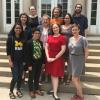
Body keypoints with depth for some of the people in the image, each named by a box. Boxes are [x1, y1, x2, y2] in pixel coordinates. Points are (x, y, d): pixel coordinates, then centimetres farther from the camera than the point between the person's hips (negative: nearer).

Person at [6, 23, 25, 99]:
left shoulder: (23, 39, 5)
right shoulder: (10, 38, -6)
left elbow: (24, 50, 9)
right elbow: (8, 50, -8)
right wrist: (10, 61, -12)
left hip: (21, 61, 4)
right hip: (14, 61, -4)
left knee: (20, 76, 11)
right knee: (15, 77, -6)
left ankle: (18, 90, 29)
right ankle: (11, 92, 14)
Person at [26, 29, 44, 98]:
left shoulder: (40, 42, 5)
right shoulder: (29, 42, -11)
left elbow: (42, 52, 9)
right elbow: (28, 54, -13)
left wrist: (43, 62, 7)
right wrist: (29, 64, -15)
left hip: (39, 62, 5)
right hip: (33, 62, -5)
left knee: (37, 76, 15)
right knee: (31, 77, 7)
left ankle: (36, 89, 30)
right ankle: (31, 90, 20)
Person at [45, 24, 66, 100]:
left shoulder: (62, 37, -8)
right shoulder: (49, 37, 7)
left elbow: (63, 50, -13)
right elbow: (46, 47, 7)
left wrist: (54, 58, -13)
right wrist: (48, 57, -6)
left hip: (58, 58, -5)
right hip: (50, 58, 5)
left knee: (56, 75, -4)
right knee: (52, 74, 11)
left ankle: (55, 93, -1)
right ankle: (54, 89, 25)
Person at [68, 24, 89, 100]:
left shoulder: (83, 39, -13)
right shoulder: (70, 39, 5)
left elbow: (86, 52, -11)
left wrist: (83, 61, -8)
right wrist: (70, 59, 6)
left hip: (79, 60, -6)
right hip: (71, 59, 6)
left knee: (74, 79, -6)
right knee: (77, 78, 15)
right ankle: (78, 94, 27)